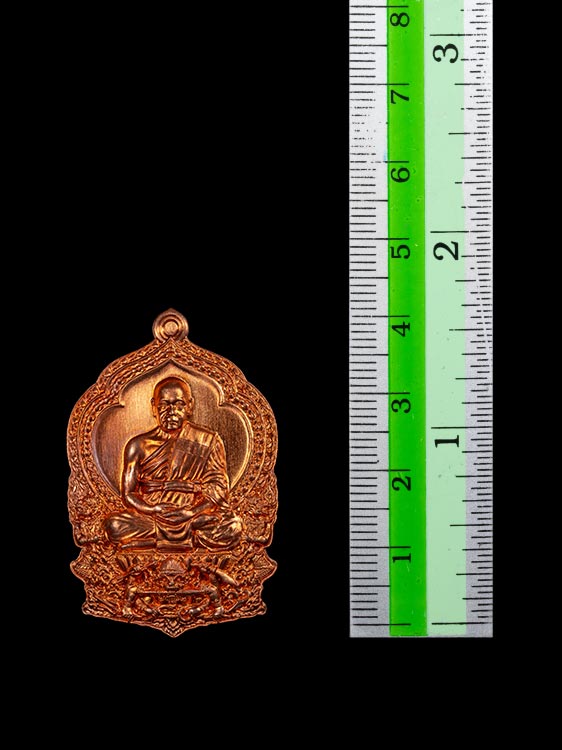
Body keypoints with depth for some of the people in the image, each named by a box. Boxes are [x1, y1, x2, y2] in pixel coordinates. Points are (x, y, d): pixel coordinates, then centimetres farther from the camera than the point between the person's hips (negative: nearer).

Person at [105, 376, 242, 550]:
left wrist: (190, 512, -17)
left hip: (197, 516, 0)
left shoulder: (209, 441, 7)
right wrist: (154, 509, -17)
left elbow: (219, 491, 0)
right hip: (150, 518, 0)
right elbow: (128, 493, 4)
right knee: (115, 525, -29)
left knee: (231, 528, -30)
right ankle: (194, 539, -17)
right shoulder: (139, 445, 9)